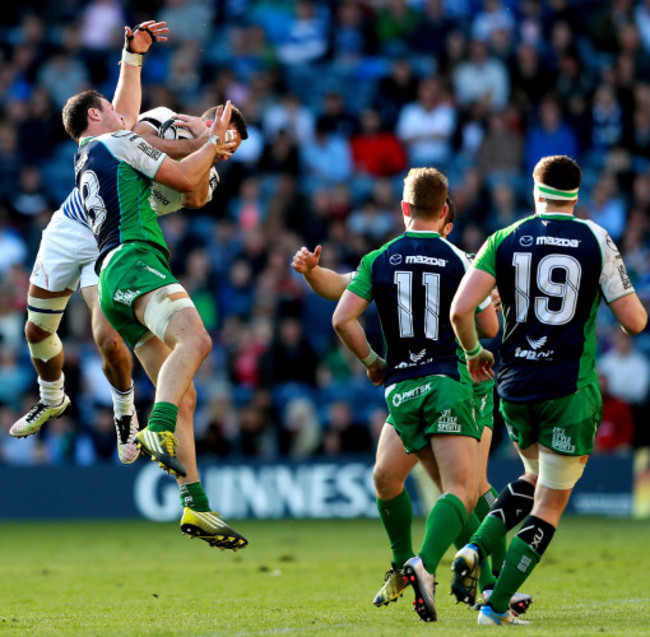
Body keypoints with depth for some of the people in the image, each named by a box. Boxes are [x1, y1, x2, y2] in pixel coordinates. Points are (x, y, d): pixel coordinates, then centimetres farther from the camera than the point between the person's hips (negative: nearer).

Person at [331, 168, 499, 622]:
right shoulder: (460, 261, 0)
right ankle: (425, 565, -36)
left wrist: (371, 361, 11)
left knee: (456, 490, 15)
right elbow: (491, 328, 2)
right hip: (447, 382, -4)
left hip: (400, 387, 4)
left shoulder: (379, 260, 5)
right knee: (462, 492, -11)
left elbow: (342, 319, -4)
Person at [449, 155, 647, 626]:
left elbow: (461, 308, -7)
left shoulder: (505, 240, 1)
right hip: (572, 390, -3)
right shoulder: (597, 241, -3)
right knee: (550, 504, 6)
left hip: (516, 387, 3)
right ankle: (498, 606, -1)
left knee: (536, 478, 27)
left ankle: (476, 548, 5)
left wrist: (473, 352, 12)